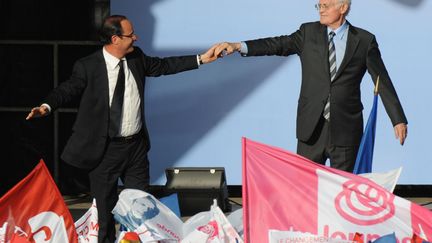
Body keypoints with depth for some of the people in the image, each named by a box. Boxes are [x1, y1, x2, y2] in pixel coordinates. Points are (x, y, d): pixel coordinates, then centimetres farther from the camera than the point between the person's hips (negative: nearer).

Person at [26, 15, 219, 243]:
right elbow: (69, 88, -16)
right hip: (105, 149, -5)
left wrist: (201, 59, 14)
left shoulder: (136, 58, 2)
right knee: (106, 206, 6)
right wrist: (47, 106, -36)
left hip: (136, 146, 5)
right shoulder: (88, 66, -15)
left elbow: (163, 65, 14)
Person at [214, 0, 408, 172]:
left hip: (346, 129, -1)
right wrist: (238, 46, -20)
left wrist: (398, 120, -2)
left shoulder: (364, 41, 1)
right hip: (312, 127, 2)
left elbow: (383, 82, 2)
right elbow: (279, 45, -5)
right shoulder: (309, 33, 6)